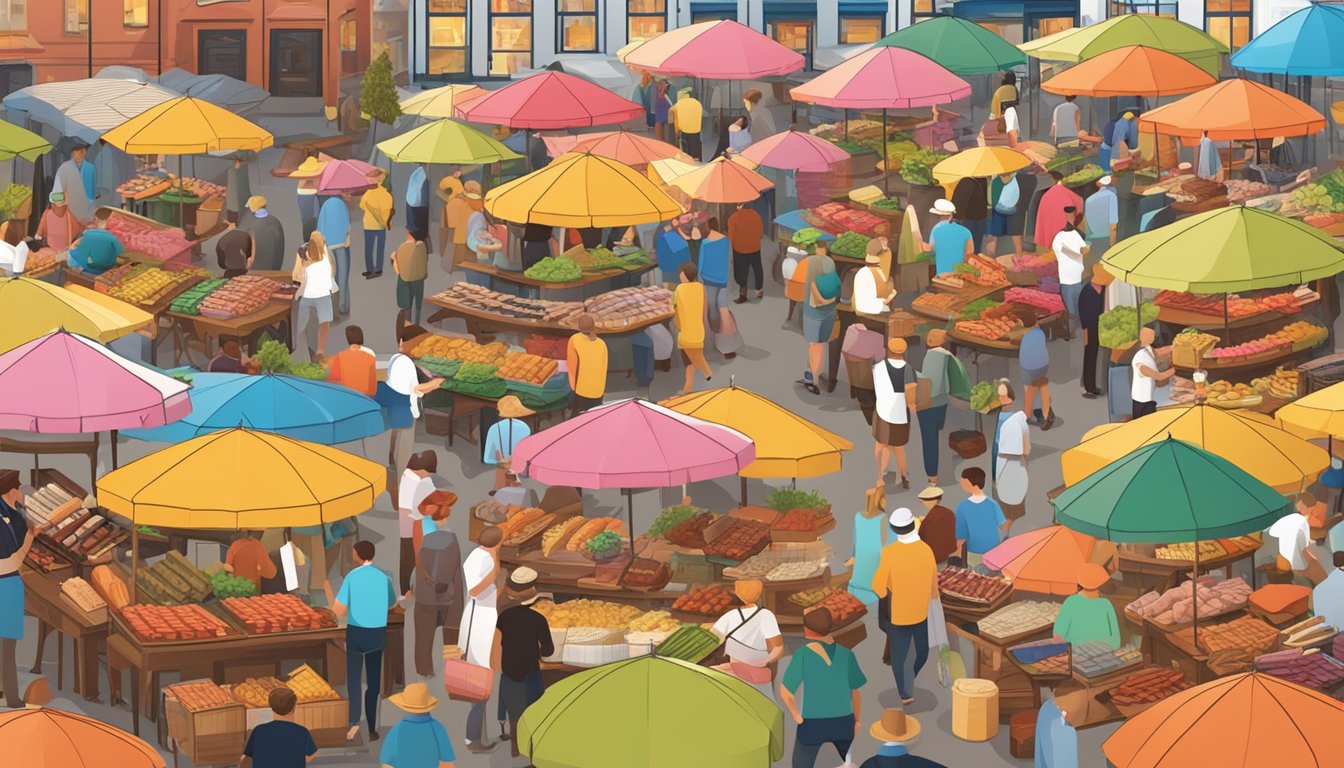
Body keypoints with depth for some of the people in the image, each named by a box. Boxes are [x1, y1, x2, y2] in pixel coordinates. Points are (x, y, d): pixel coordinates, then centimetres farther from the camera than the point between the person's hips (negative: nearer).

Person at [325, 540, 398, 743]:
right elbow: (392, 605, 16)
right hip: (378, 634, 2)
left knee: (353, 678, 3)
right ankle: (371, 729, 11)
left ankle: (354, 721, -16)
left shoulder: (351, 577, -10)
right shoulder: (384, 577, -1)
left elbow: (338, 611, -10)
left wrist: (327, 590, 3)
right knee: (374, 681, 10)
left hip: (356, 633, -2)